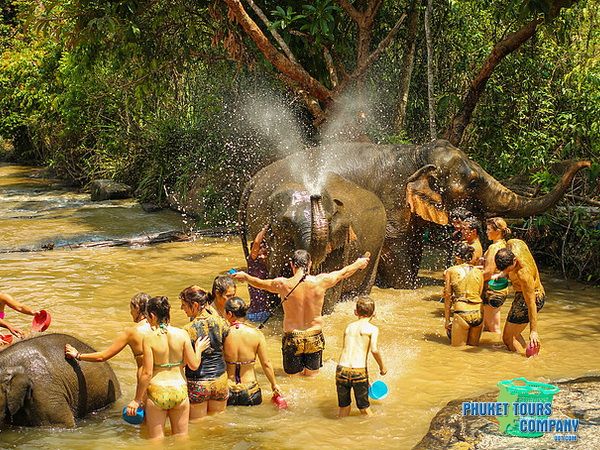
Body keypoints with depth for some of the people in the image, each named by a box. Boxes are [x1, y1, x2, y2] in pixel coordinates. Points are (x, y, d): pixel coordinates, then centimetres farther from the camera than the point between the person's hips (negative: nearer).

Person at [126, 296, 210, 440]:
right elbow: (194, 365, -1)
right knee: (181, 438, 16)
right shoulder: (182, 334, -5)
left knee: (156, 439, 10)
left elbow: (147, 373, -11)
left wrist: (137, 400, -2)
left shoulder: (149, 338, -11)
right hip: (179, 390, 2)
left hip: (157, 392, -2)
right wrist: (199, 349, 19)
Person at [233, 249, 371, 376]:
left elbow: (261, 283, 8)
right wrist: (359, 263, 29)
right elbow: (343, 273, 9)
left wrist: (244, 276, 29)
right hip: (314, 337, 1)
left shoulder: (283, 285, -12)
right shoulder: (320, 282, -10)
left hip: (292, 338, -1)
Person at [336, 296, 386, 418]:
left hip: (341, 370, 3)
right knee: (364, 409, 11)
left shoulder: (349, 327, 15)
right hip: (359, 371, -3)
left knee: (343, 409, 15)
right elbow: (374, 350, -14)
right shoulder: (372, 329, 1)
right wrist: (382, 367, 2)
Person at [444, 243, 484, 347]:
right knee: (473, 346, 18)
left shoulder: (450, 272, 3)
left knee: (458, 347, 7)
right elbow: (479, 294, 9)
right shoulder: (479, 272, 11)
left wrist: (447, 320, 9)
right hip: (478, 313, 4)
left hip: (461, 313, -4)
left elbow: (448, 298, 4)